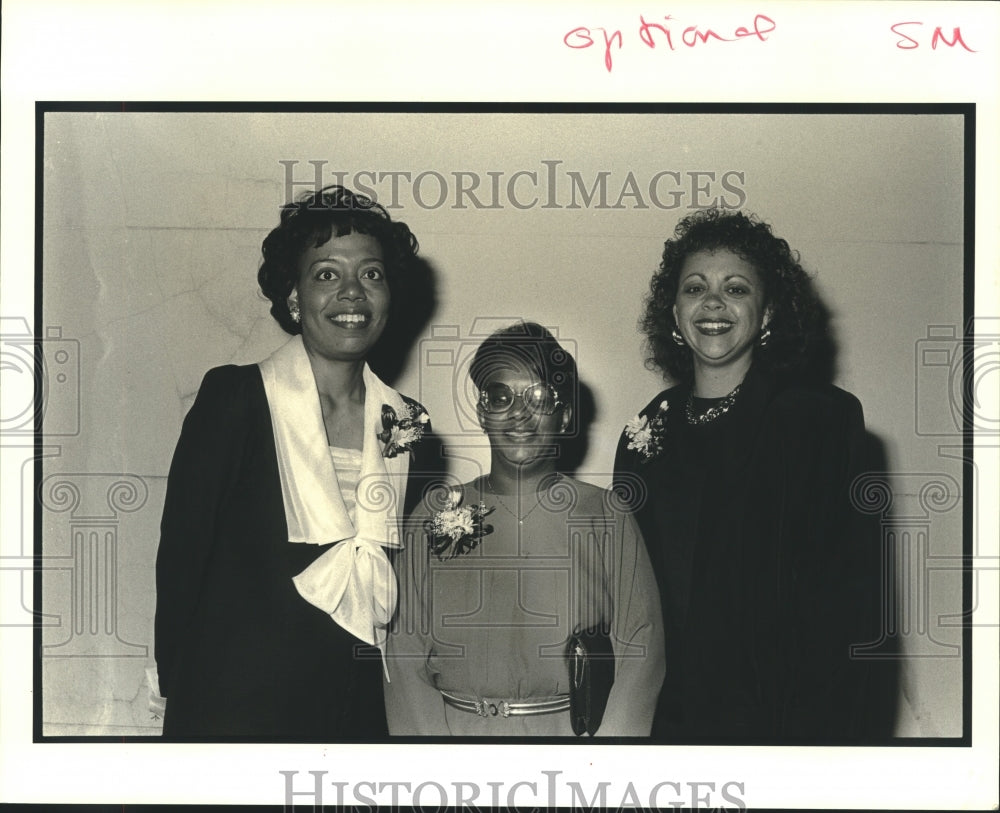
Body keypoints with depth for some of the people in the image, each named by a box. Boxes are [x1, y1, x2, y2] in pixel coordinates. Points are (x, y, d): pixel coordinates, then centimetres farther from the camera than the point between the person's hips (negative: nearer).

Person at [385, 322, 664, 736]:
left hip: (572, 733, 0)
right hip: (456, 732, 1)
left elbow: (640, 652, 2)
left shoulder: (607, 518, 8)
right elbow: (405, 659, 5)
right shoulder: (434, 517, 11)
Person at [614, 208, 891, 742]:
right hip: (666, 717, 3)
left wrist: (830, 730, -15)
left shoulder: (825, 417, -4)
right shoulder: (646, 432, 8)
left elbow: (851, 595, -8)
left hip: (776, 717, -3)